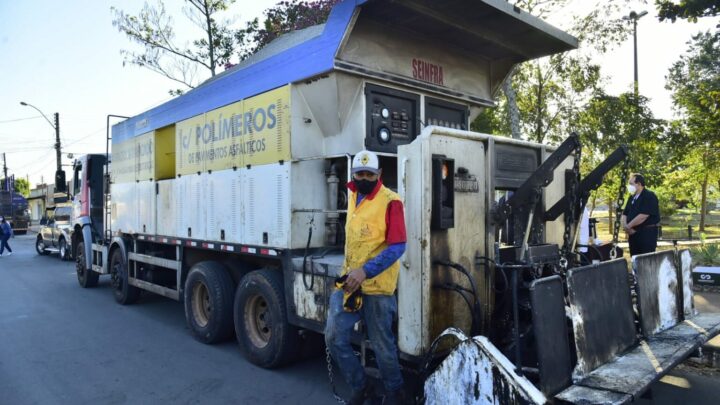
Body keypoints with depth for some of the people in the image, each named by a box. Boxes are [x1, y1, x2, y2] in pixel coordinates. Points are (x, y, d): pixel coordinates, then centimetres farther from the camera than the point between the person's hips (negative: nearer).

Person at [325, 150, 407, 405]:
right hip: (349, 281, 7)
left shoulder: (390, 202, -13)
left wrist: (365, 271, -28)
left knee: (382, 344, 7)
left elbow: (397, 246, -18)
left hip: (377, 285, -6)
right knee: (334, 338, 4)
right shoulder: (353, 195, 11)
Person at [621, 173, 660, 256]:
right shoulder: (632, 197, 16)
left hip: (647, 234, -8)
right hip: (633, 233, 8)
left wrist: (628, 226, -12)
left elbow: (643, 216, -20)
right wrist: (625, 226, -5)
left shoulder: (649, 196, -10)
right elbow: (625, 214, 15)